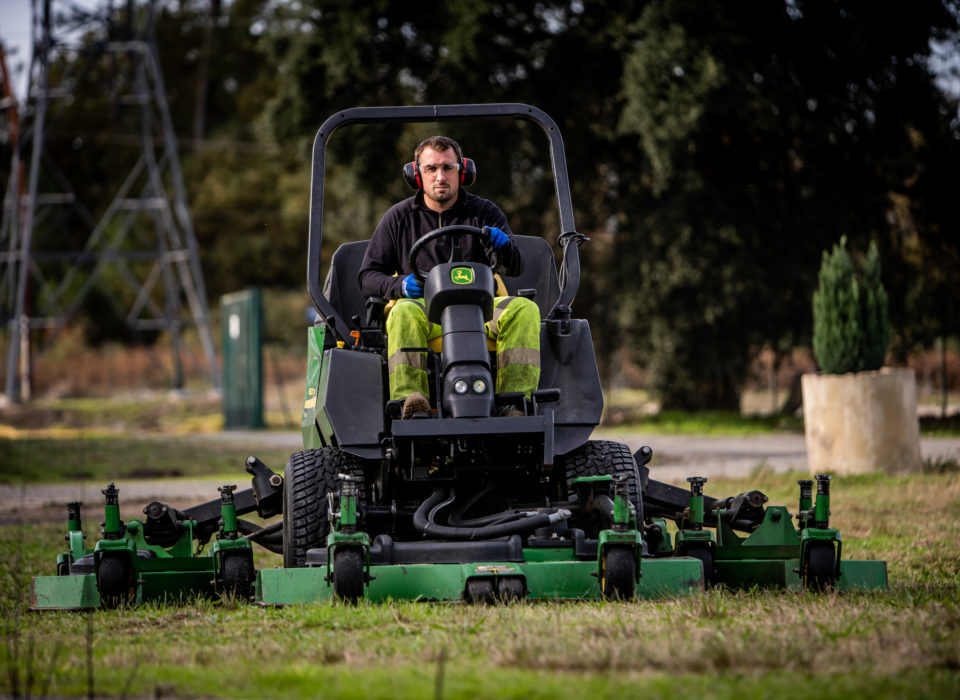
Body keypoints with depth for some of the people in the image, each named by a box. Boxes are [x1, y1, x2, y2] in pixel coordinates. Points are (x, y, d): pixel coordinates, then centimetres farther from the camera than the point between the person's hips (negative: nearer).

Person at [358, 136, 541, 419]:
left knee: (524, 310, -30)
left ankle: (515, 404, -40)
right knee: (404, 313, -37)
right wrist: (400, 285, -10)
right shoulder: (398, 218, 14)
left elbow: (515, 268, 2)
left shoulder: (485, 213, 14)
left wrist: (503, 245, -22)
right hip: (426, 310, -1)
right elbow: (368, 277, 12)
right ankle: (410, 402, -52)